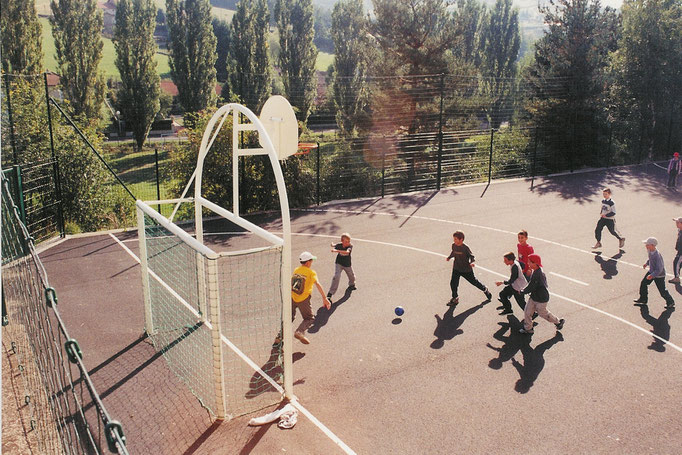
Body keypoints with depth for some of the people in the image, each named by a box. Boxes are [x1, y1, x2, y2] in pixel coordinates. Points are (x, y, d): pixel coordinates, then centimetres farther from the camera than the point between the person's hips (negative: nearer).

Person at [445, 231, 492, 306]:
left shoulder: (465, 247, -22)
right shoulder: (453, 245, -6)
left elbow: (471, 256, -14)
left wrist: (471, 262, -30)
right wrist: (449, 257, 5)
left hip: (466, 269, -4)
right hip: (456, 269, 5)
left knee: (474, 281, 12)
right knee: (453, 283, -3)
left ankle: (485, 290, 39)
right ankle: (455, 298, 16)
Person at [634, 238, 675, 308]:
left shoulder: (657, 255, -33)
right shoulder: (650, 252, -8)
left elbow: (659, 269, -32)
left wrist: (652, 275, -37)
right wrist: (647, 263, 7)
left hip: (659, 275, -8)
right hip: (652, 272, 8)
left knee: (662, 291, 6)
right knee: (643, 283, 10)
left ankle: (670, 302, 29)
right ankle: (643, 299, 26)